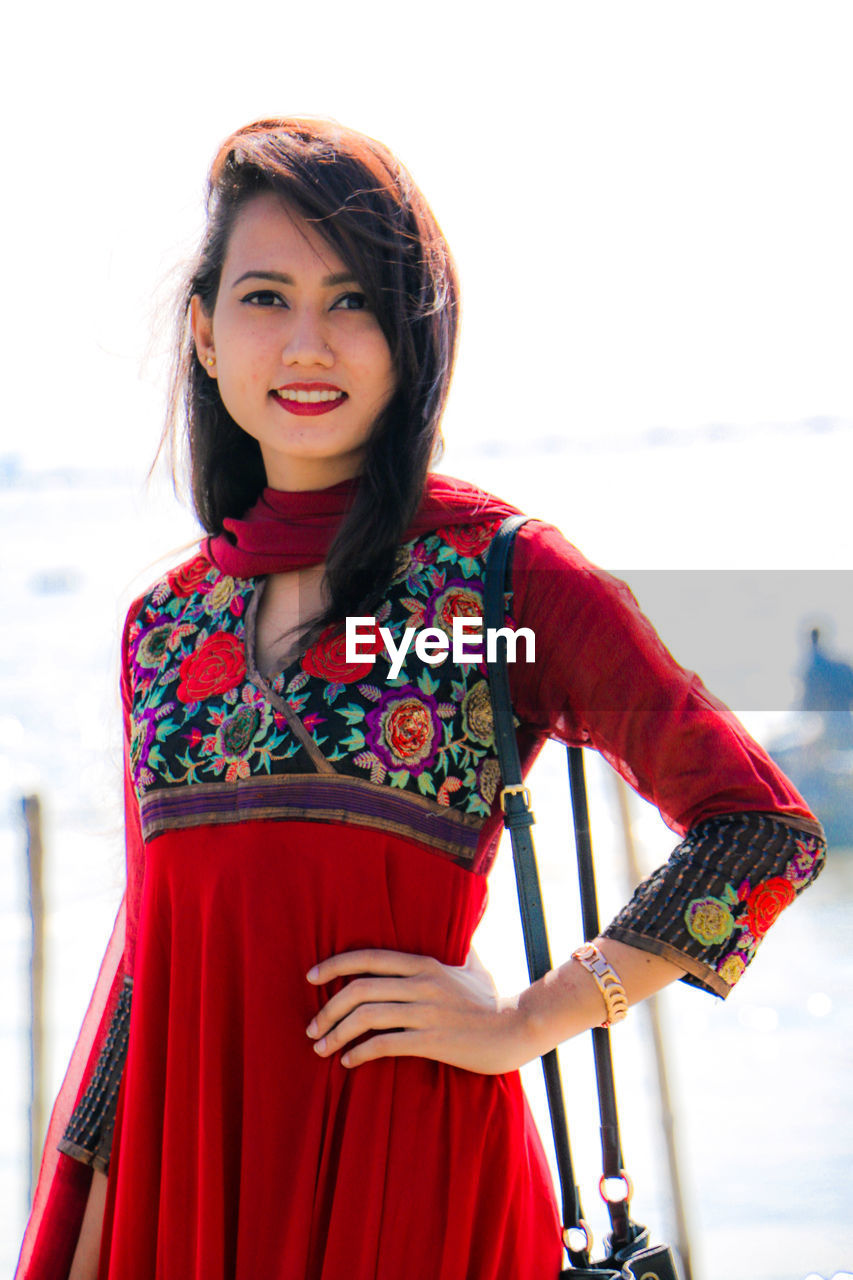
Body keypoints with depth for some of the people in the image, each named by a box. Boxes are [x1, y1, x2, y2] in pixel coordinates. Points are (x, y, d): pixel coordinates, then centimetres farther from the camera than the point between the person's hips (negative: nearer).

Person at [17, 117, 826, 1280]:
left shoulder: (501, 571, -6)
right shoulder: (166, 623, 8)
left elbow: (763, 828, -8)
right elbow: (151, 942, 13)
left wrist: (529, 1022, -9)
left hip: (404, 1161, -4)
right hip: (179, 1159, 4)